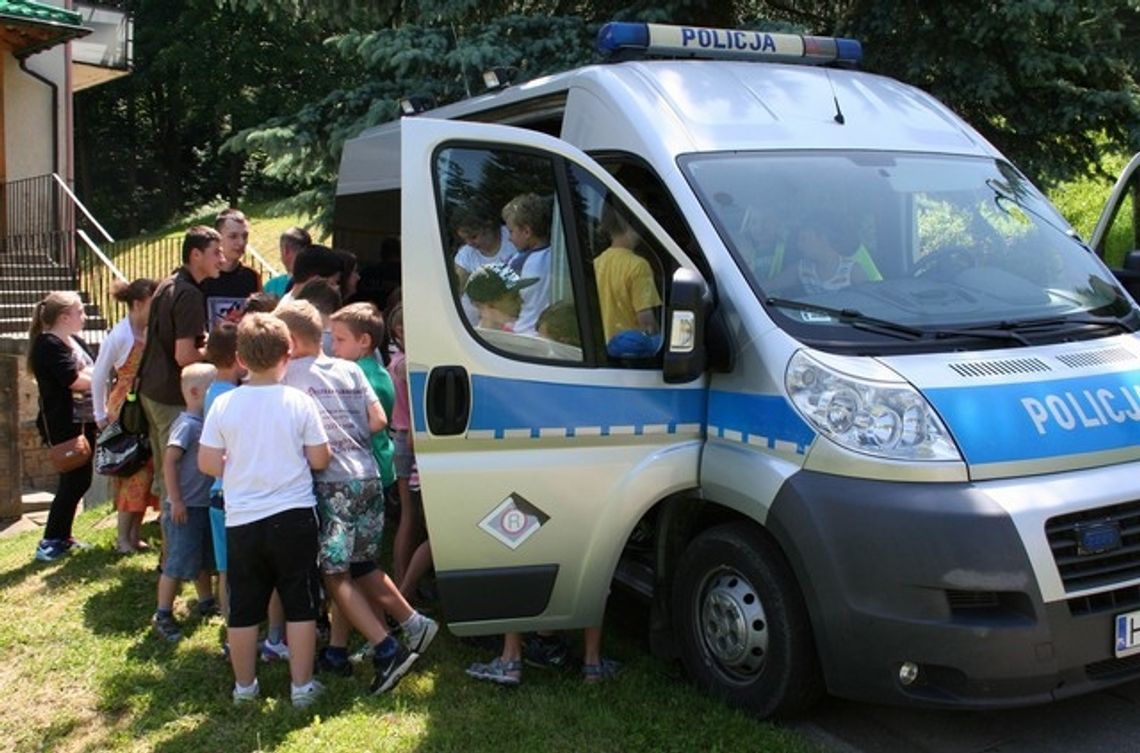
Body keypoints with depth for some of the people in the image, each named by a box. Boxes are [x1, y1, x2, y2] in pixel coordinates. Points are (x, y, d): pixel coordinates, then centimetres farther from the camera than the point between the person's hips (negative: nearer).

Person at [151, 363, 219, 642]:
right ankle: (162, 616, 9)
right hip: (186, 507, -9)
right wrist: (175, 501, -22)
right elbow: (169, 461, -22)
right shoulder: (187, 424, -18)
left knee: (205, 559, 22)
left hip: (206, 504, 9)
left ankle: (207, 603, 37)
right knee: (178, 564, -2)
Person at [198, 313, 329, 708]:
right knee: (300, 605, 9)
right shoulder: (299, 402, -8)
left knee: (243, 608, 13)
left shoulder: (223, 405, -4)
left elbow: (208, 462, -2)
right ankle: (302, 685, 14)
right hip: (293, 515, -2)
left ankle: (244, 685, 25)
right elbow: (320, 460, -5)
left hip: (242, 520, 2)